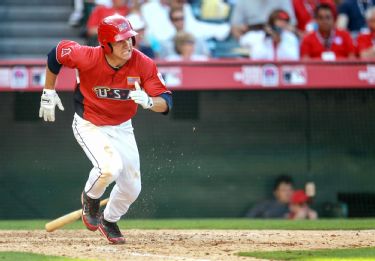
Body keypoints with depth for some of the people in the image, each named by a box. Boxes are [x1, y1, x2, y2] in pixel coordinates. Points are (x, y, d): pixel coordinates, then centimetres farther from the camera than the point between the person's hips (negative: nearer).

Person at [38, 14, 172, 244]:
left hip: (122, 128, 4)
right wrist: (49, 93, -1)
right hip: (89, 125, -4)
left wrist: (148, 101, -44)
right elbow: (57, 53, -7)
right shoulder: (88, 58, -27)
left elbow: (165, 102, -21)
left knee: (131, 188, 5)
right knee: (110, 166, -30)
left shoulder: (144, 65, -22)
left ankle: (109, 221, 37)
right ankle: (91, 198, 5)